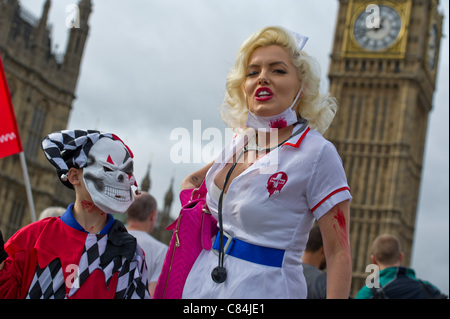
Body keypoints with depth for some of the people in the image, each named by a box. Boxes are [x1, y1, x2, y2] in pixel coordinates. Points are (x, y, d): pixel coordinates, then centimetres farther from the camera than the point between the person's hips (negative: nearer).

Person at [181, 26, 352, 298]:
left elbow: (339, 254, -14)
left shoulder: (318, 153, -13)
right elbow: (193, 180, 28)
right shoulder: (241, 140, 6)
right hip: (203, 282, 6)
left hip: (263, 287, -6)